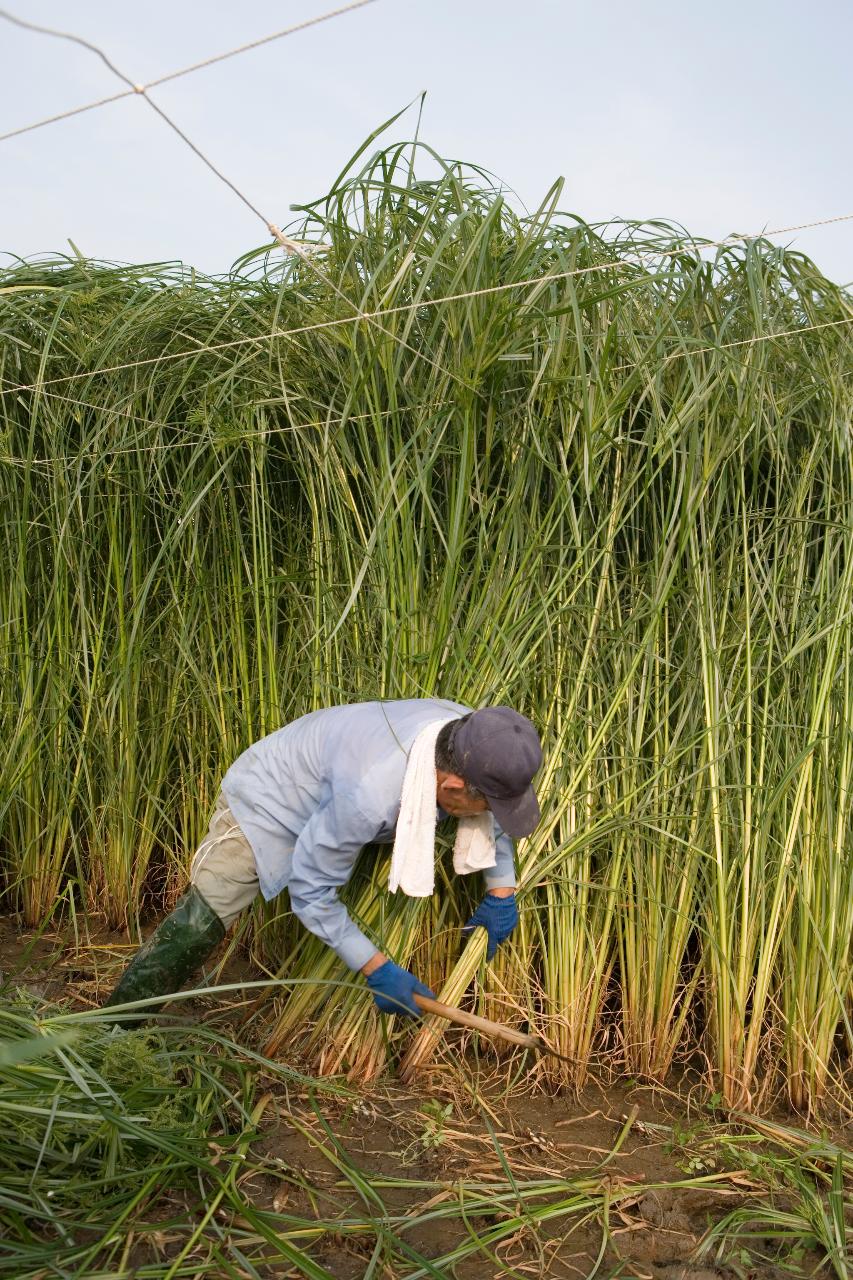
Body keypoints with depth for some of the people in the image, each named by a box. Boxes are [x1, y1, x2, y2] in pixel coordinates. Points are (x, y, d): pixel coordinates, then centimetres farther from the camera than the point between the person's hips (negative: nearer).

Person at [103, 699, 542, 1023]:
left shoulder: (470, 736, -24)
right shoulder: (370, 795, -45)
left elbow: (489, 816, 2)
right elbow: (309, 890, -29)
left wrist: (502, 892, -3)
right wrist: (376, 969, -25)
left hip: (325, 798, 8)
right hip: (267, 801, -7)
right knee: (201, 919, -16)